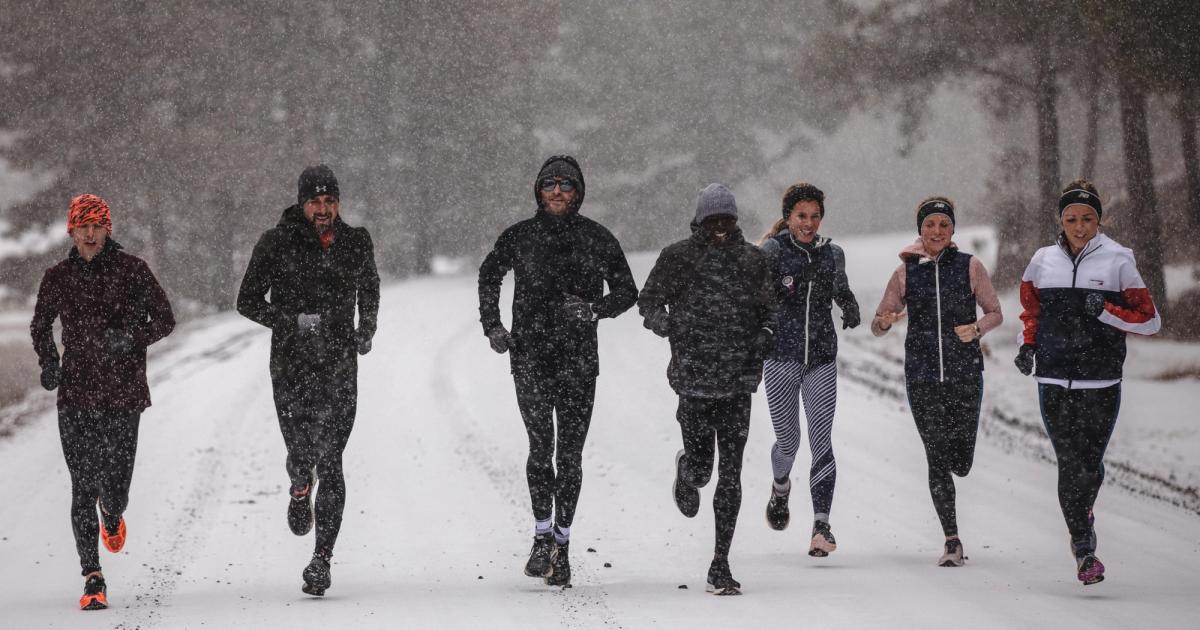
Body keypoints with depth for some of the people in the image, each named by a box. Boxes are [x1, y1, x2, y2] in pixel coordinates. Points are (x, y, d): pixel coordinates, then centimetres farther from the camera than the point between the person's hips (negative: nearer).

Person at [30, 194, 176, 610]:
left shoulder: (132, 270, -1)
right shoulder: (58, 278, 5)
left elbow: (164, 320, 2)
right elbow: (40, 326, 21)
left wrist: (132, 337, -17)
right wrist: (48, 362, 3)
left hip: (123, 392, -1)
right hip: (76, 393, 1)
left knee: (113, 488, -3)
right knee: (83, 487, -6)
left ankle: (112, 519, 36)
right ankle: (93, 579, -2)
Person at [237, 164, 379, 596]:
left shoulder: (356, 243, 6)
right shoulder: (277, 244, -2)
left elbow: (369, 288, 25)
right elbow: (248, 301, 1)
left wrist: (366, 330, 11)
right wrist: (293, 321, -13)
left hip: (340, 368, 1)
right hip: (292, 365, -1)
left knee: (330, 464, -5)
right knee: (302, 455, -11)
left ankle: (322, 559, 1)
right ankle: (300, 492, 29)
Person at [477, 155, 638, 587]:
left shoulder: (597, 239, 3)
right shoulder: (519, 237, 5)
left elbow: (627, 292, 9)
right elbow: (489, 276, 23)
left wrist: (594, 309, -10)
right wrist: (492, 326, 12)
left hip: (579, 361, 0)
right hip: (530, 359, 0)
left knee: (569, 455, -1)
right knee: (541, 448, -8)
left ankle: (560, 544, 8)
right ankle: (543, 536, 5)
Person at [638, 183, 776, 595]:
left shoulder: (752, 260, 6)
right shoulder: (677, 258, 0)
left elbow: (770, 308, 17)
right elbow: (648, 299, 9)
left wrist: (766, 334, -2)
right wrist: (660, 320, -12)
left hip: (738, 385, 1)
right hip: (694, 380, -1)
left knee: (730, 476, -3)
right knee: (701, 469, -1)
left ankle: (720, 566, 2)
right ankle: (687, 473, 41)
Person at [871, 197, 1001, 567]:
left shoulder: (969, 266, 2)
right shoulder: (906, 271, 5)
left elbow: (996, 312, 10)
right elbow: (878, 326, 8)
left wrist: (977, 328, -11)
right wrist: (884, 321, -15)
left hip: (965, 373, 0)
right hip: (922, 376, 0)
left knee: (961, 464, -1)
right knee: (937, 461, -5)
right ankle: (952, 542, 3)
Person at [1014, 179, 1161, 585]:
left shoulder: (1118, 261, 1)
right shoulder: (1043, 261, 9)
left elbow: (1150, 321, 3)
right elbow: (1031, 310, 25)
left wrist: (1106, 311, -11)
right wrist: (1028, 346, 8)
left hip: (1101, 383, -1)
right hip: (1054, 380, 1)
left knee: (1089, 463, -4)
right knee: (1070, 464, -6)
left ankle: (1082, 513, 28)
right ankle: (1083, 547, 5)